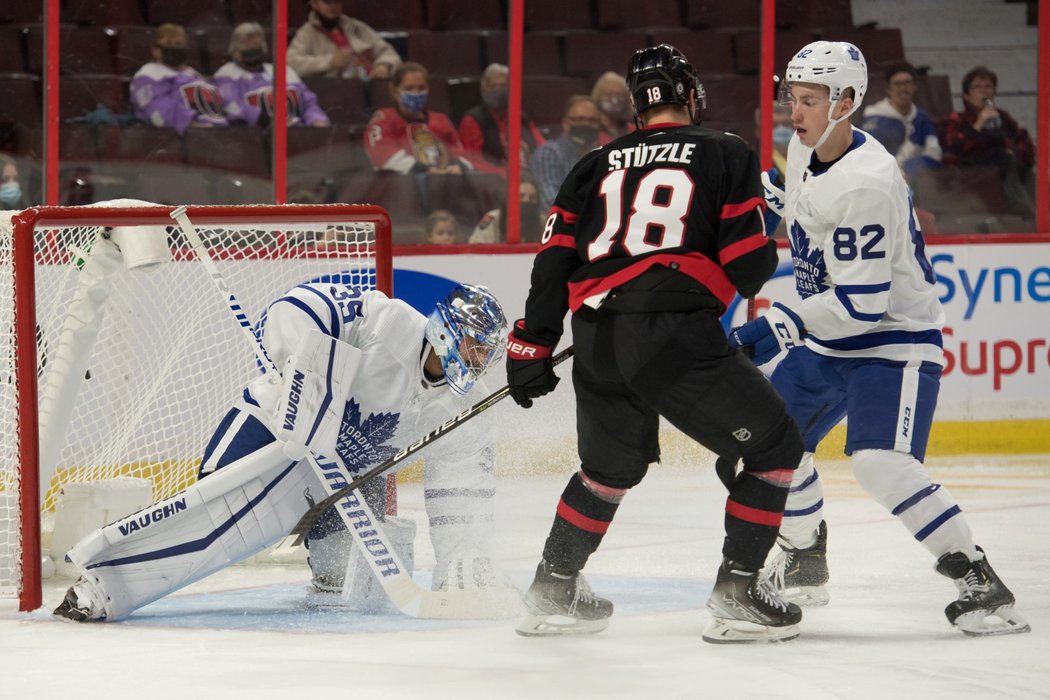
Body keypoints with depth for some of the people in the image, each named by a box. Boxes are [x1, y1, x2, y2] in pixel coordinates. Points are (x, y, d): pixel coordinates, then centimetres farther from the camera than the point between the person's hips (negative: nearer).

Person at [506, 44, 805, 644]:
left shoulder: (597, 166, 20)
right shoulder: (726, 154, 7)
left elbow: (555, 261, 14)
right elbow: (750, 263, 0)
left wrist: (532, 349, 18)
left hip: (597, 346, 6)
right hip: (677, 335, -6)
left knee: (612, 466, 29)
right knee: (775, 448, 8)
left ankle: (553, 590, 33)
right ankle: (737, 594, 2)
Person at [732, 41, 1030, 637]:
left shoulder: (866, 183, -28)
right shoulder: (806, 150, 0)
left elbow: (862, 301, -30)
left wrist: (785, 326, -35)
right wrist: (768, 198, 10)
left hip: (896, 341, -10)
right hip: (830, 340, 10)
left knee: (880, 460, -26)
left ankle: (980, 582, -22)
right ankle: (804, 564, 32)